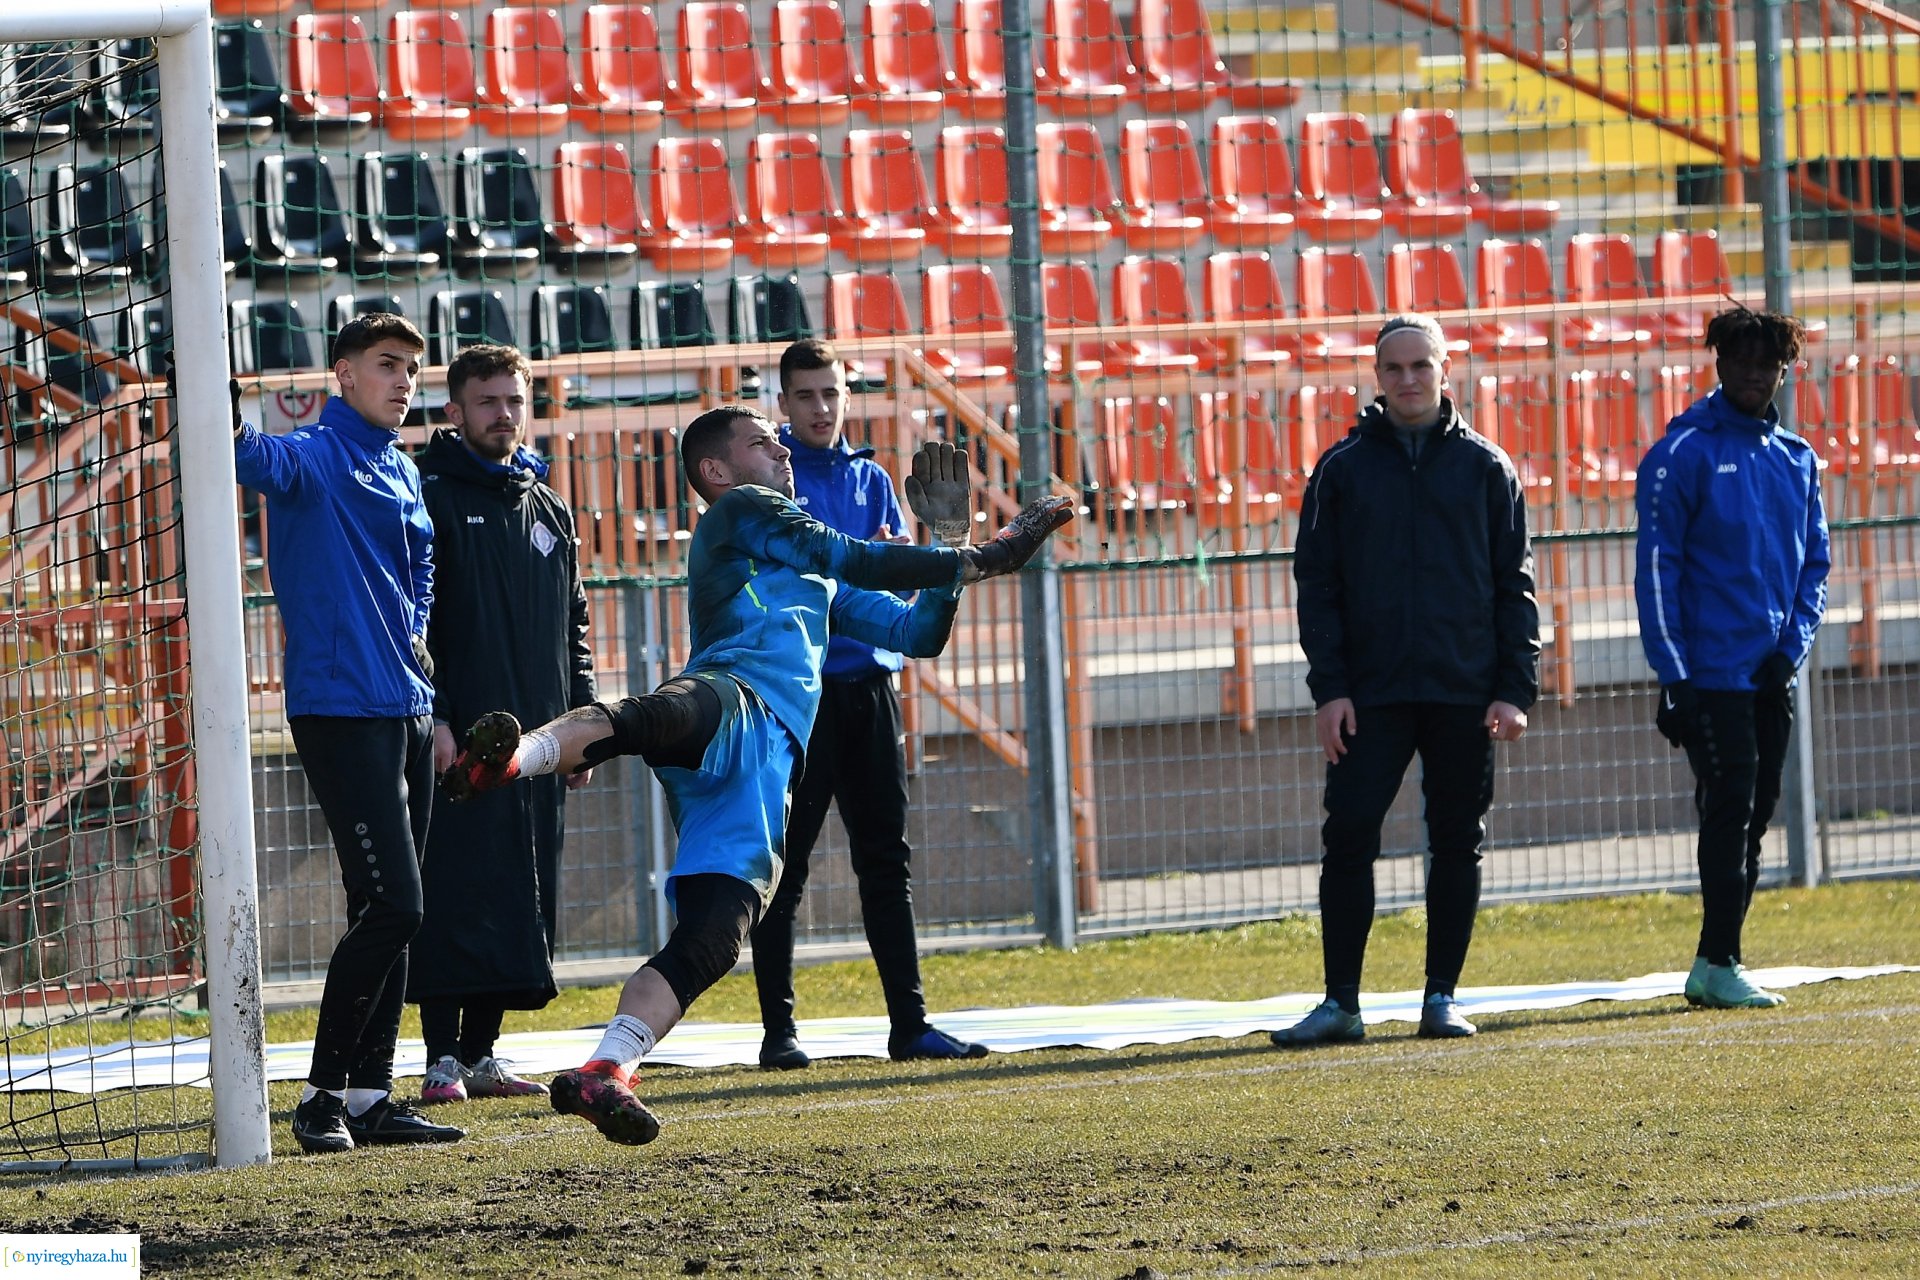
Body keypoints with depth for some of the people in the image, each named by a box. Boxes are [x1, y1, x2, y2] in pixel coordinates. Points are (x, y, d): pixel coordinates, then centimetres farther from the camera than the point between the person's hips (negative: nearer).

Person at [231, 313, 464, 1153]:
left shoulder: (401, 473, 16)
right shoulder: (319, 456, -9)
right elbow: (269, 461, -32)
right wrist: (232, 434, -50)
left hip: (405, 712, 8)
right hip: (340, 710, -8)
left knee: (393, 914, 10)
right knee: (390, 905, -14)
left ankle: (371, 1095, 16)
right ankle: (323, 1095, -5)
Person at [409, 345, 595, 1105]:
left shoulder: (549, 512, 19)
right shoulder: (429, 497, -2)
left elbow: (573, 629, 23)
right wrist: (431, 717, -17)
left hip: (536, 742, 7)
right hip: (458, 736, -7)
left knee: (521, 903, 6)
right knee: (456, 896, -11)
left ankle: (482, 1054, 12)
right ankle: (443, 1061, -10)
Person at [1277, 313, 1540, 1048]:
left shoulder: (1485, 467, 6)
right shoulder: (1344, 469, 6)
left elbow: (1515, 583, 5)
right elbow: (1316, 584, 4)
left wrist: (1515, 688, -4)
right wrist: (1329, 688, -6)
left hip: (1465, 696, 0)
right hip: (1371, 696, 0)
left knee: (1458, 844, 3)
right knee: (1348, 838, -6)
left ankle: (1442, 999, 10)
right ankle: (1340, 1002, -1)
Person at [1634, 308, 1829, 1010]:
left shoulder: (1797, 461, 12)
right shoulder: (1683, 453, -6)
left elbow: (1814, 561, 17)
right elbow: (1656, 567, -8)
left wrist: (1793, 645, 0)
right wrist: (1674, 675, -13)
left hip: (1772, 678, 6)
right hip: (1711, 673, -6)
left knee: (1752, 820, 7)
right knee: (1729, 812, -10)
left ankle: (1712, 968, 12)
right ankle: (1719, 966, -8)